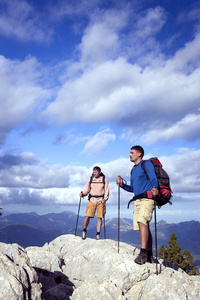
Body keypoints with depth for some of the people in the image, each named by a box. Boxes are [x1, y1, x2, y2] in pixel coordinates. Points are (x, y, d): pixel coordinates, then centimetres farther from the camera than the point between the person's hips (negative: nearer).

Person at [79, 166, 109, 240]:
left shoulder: (104, 180, 4)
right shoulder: (90, 179, 7)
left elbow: (106, 191, 5)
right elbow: (86, 190, 7)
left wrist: (104, 199, -10)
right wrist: (82, 193, -12)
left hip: (101, 200, 0)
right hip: (92, 200, 1)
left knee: (99, 217, -3)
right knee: (87, 216, -9)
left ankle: (98, 234, 7)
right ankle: (84, 230, 13)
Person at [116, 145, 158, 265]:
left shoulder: (147, 164, 1)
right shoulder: (133, 170, 23)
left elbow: (154, 179, -12)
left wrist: (154, 189, -32)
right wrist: (122, 185, 9)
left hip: (147, 198, -8)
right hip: (137, 200, 8)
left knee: (142, 221, -24)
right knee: (144, 226, 7)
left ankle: (143, 253, -23)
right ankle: (149, 255, 14)